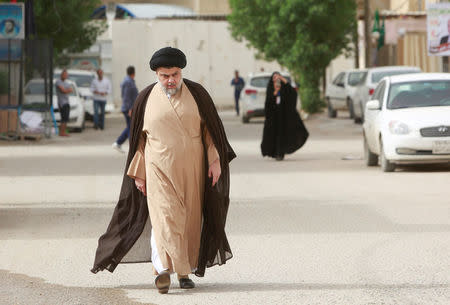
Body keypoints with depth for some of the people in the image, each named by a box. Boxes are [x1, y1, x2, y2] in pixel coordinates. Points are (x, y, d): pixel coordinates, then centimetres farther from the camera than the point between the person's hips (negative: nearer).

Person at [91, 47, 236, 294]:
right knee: (164, 217, -15)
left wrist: (215, 161, -4)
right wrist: (138, 173, 6)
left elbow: (211, 128, 5)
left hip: (192, 170, 1)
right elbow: (139, 138, 8)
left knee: (189, 219, 5)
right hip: (159, 169, -1)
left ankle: (185, 271, 15)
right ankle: (163, 269, -24)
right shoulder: (146, 99, 3)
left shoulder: (197, 93, 2)